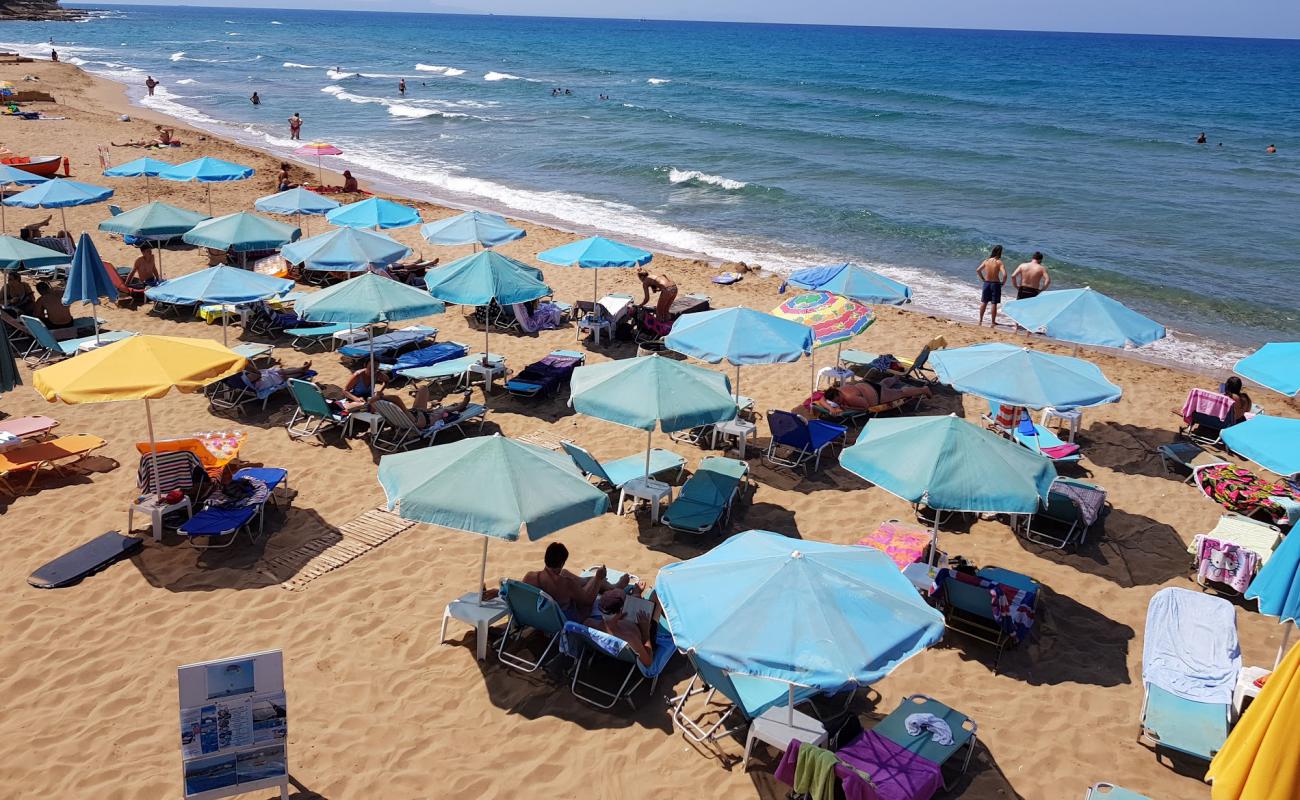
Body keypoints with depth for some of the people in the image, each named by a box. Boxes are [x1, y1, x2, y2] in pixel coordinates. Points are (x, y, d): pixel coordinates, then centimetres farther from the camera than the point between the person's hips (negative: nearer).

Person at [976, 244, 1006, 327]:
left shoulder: (986, 261, -2)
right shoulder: (999, 262, -14)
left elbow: (978, 270, 2)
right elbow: (1004, 274, -23)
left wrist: (983, 279, 11)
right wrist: (1003, 282, -7)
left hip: (986, 283, 4)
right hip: (995, 284, -4)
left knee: (984, 302, 15)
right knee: (994, 304, 4)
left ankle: (980, 320, 21)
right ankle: (993, 322, 11)